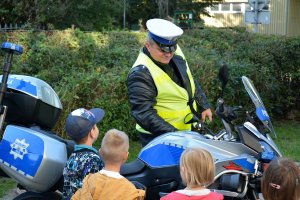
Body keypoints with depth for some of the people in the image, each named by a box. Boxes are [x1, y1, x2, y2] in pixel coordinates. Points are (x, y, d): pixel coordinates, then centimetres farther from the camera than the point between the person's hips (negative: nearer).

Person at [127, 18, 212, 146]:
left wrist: (204, 106, 16)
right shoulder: (141, 74, -24)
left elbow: (189, 82, 17)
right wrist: (172, 134, -32)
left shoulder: (175, 53, 1)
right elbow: (143, 113, -28)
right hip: (159, 137, -8)